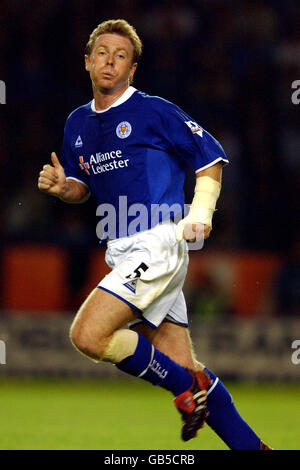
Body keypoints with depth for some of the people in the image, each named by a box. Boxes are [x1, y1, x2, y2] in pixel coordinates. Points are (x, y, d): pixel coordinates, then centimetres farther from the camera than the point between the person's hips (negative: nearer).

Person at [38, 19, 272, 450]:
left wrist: (201, 212, -10)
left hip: (158, 244, -7)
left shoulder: (153, 111, -5)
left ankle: (185, 385, -2)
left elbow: (210, 155, 1)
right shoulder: (78, 123, 14)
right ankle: (251, 446, 14)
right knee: (181, 364, 5)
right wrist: (61, 186, 2)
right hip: (124, 253, 7)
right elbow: (83, 187, 24)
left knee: (88, 335, -20)